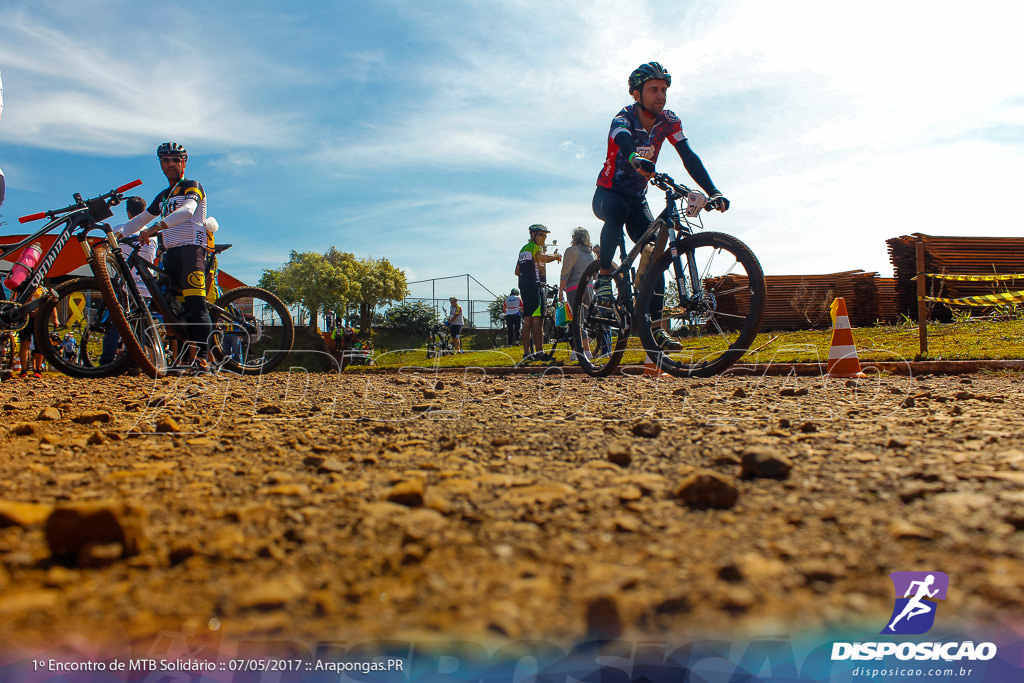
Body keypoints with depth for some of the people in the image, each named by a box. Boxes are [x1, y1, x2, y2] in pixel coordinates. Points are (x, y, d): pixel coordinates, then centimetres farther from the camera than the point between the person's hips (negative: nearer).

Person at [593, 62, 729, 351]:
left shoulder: (668, 121, -6)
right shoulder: (623, 119, -19)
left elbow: (689, 158, -14)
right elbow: (625, 143, -44)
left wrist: (713, 192, -28)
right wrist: (637, 160, -68)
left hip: (637, 198, 5)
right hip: (607, 194, -5)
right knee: (617, 211, -40)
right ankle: (603, 277, -22)